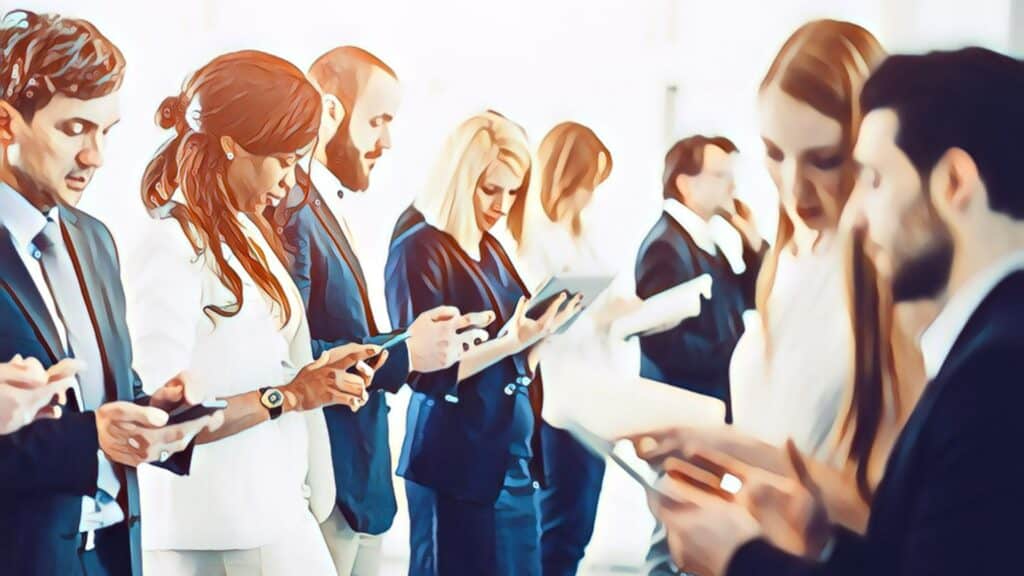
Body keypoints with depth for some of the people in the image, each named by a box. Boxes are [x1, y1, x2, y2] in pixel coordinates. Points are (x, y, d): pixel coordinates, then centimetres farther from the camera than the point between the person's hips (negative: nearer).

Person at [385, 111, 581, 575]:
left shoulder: (489, 248, 13)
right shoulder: (420, 248, -11)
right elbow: (425, 371, -16)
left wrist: (537, 333, -5)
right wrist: (512, 341, -23)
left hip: (514, 454, 7)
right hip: (457, 462, -7)